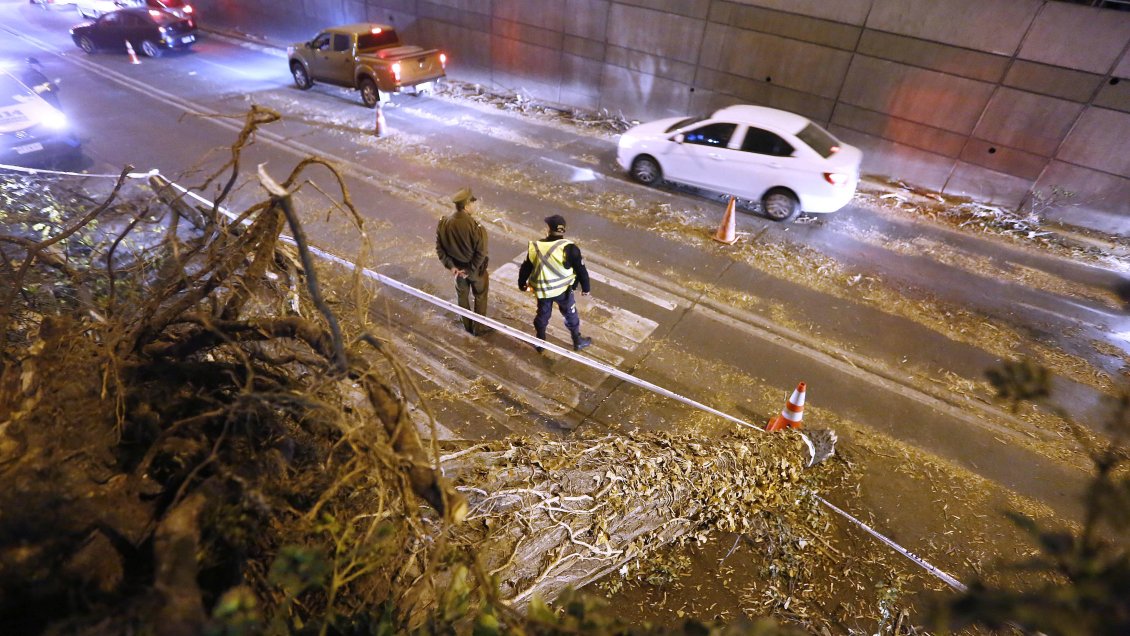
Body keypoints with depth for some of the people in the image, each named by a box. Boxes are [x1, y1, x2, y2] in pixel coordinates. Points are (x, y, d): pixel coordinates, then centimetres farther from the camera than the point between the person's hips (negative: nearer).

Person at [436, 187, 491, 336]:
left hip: (457, 268, 4)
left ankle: (468, 325, 42)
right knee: (480, 297, 19)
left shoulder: (443, 224, -14)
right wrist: (470, 270, -15)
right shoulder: (476, 226, -29)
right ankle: (479, 327, 34)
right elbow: (481, 253, -25)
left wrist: (451, 266, -3)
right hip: (476, 268, -4)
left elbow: (439, 249, -7)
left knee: (462, 296, 25)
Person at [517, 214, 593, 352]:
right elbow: (581, 269, -12)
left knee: (542, 315, 22)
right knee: (570, 314, 18)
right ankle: (577, 341, 34)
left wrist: (522, 283, 21)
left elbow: (525, 268, 4)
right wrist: (586, 287, 3)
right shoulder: (569, 248, -19)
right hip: (563, 289, -3)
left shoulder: (536, 247, -8)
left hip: (542, 290, 3)